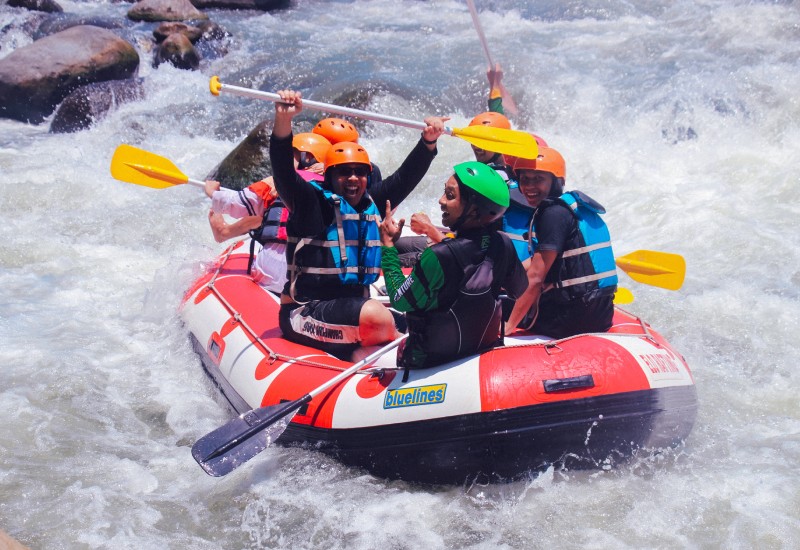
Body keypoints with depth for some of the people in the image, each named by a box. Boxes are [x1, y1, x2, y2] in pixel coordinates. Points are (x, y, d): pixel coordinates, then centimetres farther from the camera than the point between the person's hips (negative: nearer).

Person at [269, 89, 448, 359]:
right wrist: (283, 121, -37)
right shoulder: (312, 202, -7)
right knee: (378, 318, -31)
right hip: (306, 313, -7)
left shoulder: (371, 204, 11)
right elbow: (284, 172, -22)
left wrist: (428, 141, 2)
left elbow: (405, 177, 16)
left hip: (352, 306, 7)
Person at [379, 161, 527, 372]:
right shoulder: (504, 246, -14)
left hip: (429, 362, -7)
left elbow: (401, 301, -18)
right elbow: (521, 291, 5)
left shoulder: (439, 257, -33)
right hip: (484, 347, 7)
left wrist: (388, 245, -12)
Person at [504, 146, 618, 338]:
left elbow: (535, 279, -18)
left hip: (573, 318, -10)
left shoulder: (554, 213, -15)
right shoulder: (573, 206, 14)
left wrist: (508, 326, -14)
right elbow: (541, 263, 23)